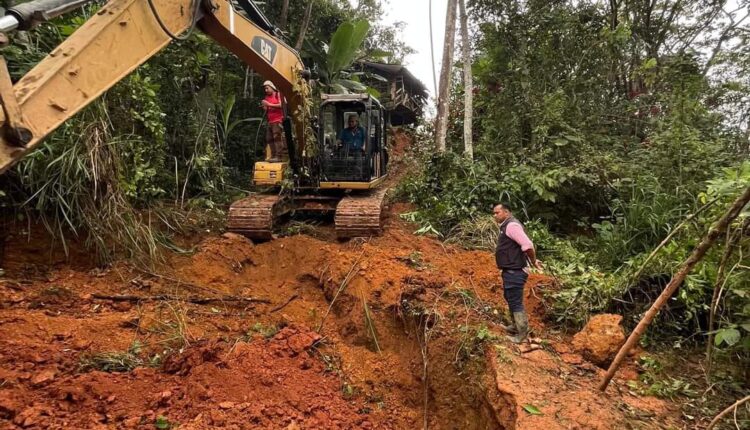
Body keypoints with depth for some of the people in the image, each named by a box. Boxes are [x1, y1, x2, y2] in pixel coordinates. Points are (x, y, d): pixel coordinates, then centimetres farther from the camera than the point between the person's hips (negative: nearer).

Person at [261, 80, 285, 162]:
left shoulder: (277, 94, 2)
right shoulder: (266, 97, 19)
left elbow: (281, 105, -12)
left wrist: (269, 104, -12)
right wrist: (264, 107, 2)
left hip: (277, 120, -7)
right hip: (270, 121, 7)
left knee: (277, 137, -14)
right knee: (269, 139, 2)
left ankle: (279, 156, -17)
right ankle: (273, 156, 4)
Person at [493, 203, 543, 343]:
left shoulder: (512, 225, -18)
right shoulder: (507, 226, 15)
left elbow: (528, 245, -27)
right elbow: (523, 245, 24)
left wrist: (533, 261, -13)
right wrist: (532, 261, 18)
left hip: (514, 272, -11)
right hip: (510, 271, 11)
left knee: (515, 302, -4)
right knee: (511, 298, 22)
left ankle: (522, 333, 6)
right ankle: (516, 326, 36)